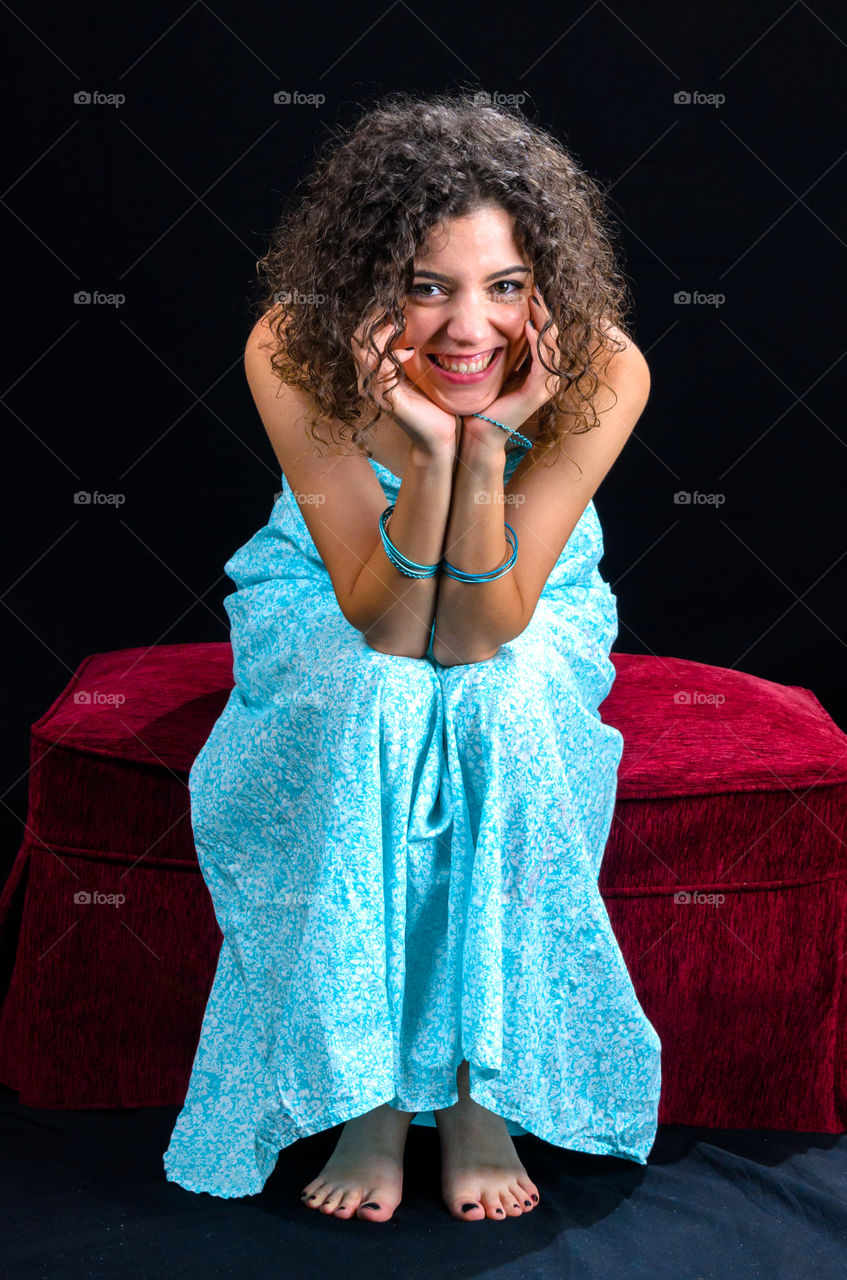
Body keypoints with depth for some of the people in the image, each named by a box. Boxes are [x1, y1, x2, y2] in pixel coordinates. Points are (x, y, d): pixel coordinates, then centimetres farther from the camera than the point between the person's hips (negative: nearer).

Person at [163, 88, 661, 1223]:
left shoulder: (601, 370, -28)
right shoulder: (293, 355, -28)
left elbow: (480, 632, -28)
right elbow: (384, 623, -28)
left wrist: (487, 447, -41)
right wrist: (429, 450, -42)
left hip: (527, 610, 1)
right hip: (337, 601, 0)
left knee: (504, 713, -32)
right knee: (371, 706, -33)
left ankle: (481, 1088, -18)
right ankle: (370, 1088, -20)